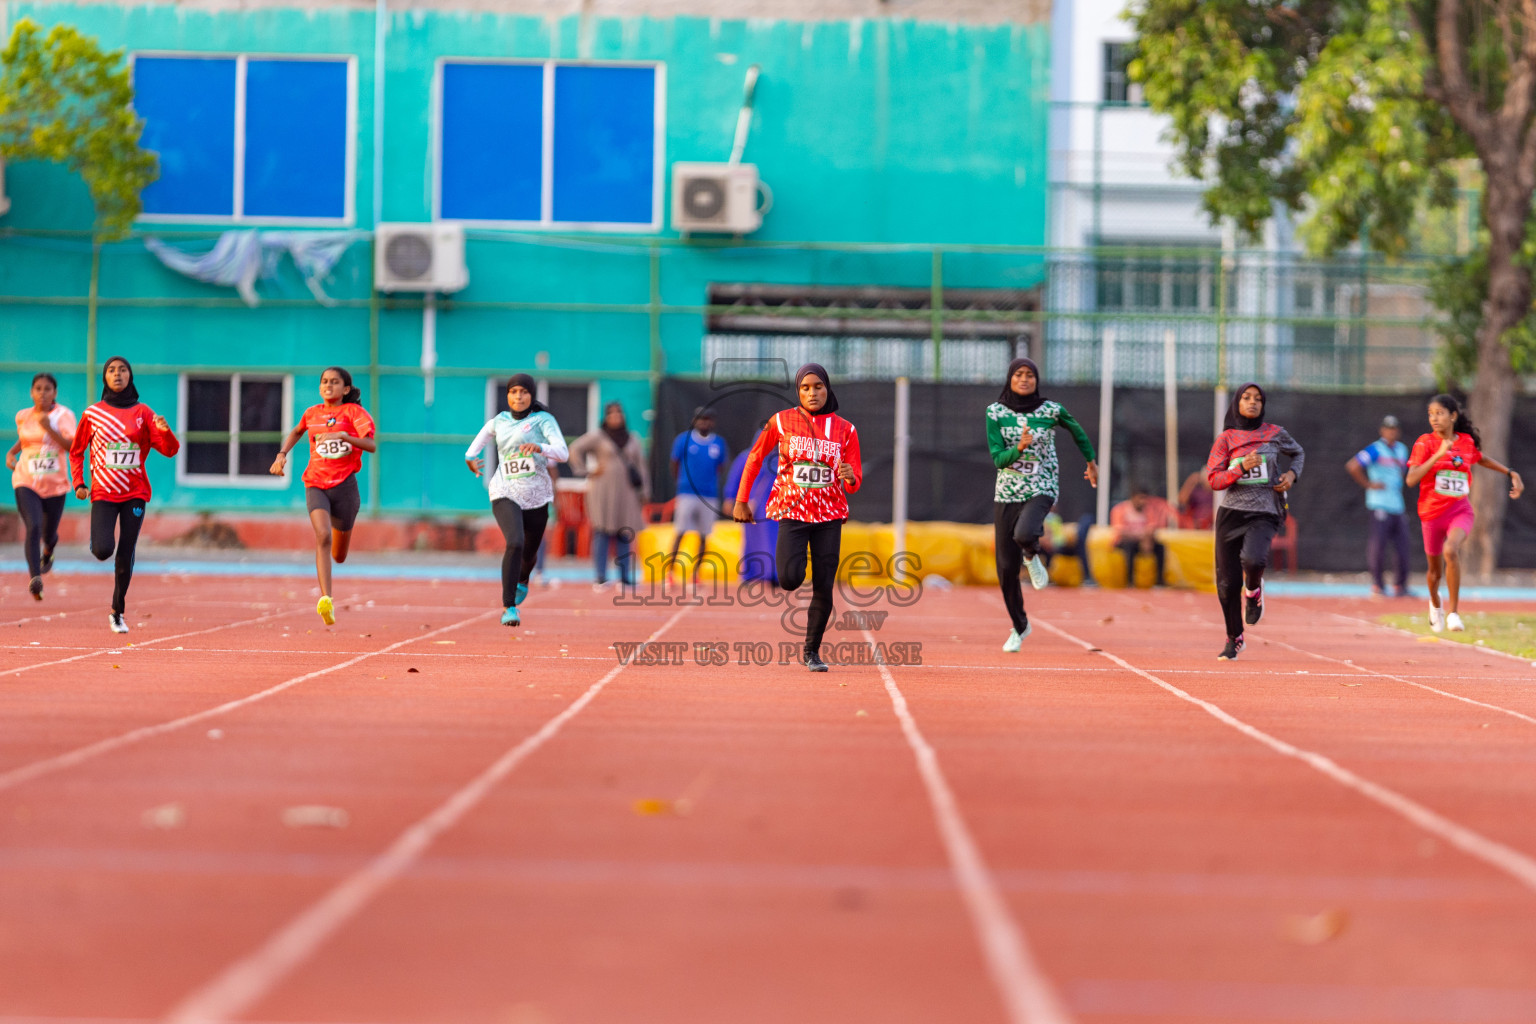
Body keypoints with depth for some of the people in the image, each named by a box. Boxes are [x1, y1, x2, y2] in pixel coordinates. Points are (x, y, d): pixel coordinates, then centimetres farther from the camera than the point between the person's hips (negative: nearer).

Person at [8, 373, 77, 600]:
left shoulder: (64, 415, -5)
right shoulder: (23, 416, 5)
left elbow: (72, 446, -17)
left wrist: (49, 428, -26)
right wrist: (12, 452, 8)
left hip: (55, 485, 0)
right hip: (26, 481, 0)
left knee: (48, 534, 14)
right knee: (33, 527, -23)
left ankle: (48, 550, 53)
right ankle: (35, 579, -30)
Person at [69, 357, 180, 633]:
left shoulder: (143, 413, 3)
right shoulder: (93, 414, 2)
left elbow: (169, 450, -2)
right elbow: (76, 451, 12)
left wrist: (165, 431, -23)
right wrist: (78, 484, -1)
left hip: (135, 493, 1)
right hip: (104, 493, -1)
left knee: (126, 556, 0)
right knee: (103, 551, -18)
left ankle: (117, 612, 14)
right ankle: (98, 540, 20)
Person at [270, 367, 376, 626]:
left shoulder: (353, 412, -3)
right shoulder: (312, 413, 10)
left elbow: (372, 445, -15)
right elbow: (296, 431, 33)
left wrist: (344, 436, -30)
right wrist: (282, 454, 16)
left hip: (344, 485, -1)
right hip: (316, 485, 1)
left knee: (339, 556, 10)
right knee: (323, 537, -26)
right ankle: (326, 600, -34)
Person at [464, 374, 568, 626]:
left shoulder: (543, 420, -5)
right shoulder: (499, 422, 6)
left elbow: (563, 453, -18)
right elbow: (486, 433, 29)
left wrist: (539, 448, -35)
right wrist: (470, 456, 23)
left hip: (537, 497, 0)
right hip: (505, 495, 0)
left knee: (529, 552, 17)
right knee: (515, 543, -26)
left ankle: (522, 580, 55)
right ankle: (508, 607, -22)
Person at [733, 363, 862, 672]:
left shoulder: (845, 430, 2)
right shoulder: (782, 422, -1)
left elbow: (854, 484, 3)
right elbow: (755, 458, 10)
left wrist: (850, 477, -22)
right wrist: (741, 501, 7)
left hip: (829, 515, 1)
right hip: (791, 512, -1)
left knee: (824, 588, -4)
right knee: (790, 580, -19)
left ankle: (811, 652, 13)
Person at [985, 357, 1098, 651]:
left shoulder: (1051, 410, -4)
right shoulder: (995, 412, -4)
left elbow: (1076, 431, 16)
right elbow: (998, 459, -8)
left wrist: (1092, 462, 27)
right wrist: (1019, 448, -27)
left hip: (1042, 487, -2)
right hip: (1007, 491, 2)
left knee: (1023, 534, -35)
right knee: (1006, 568, 3)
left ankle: (1032, 556, 3)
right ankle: (1019, 627, 25)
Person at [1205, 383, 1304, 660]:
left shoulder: (1275, 434, 5)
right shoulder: (1225, 439, 3)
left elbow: (1298, 453, 25)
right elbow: (1214, 479, -4)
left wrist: (1291, 474, 5)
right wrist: (1241, 468, -18)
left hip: (1264, 514, -1)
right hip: (1231, 512, 1)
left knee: (1253, 559, -32)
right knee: (1227, 582, 2)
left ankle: (1253, 590, 7)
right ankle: (1234, 639, 23)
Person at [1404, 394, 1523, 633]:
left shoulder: (1467, 442, 2)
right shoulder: (1425, 443, -7)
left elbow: (1482, 459, 26)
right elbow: (1411, 479, -18)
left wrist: (1512, 474, 20)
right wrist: (1439, 455, -25)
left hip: (1461, 511, 0)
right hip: (1433, 512, 0)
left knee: (1451, 550, -31)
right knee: (1436, 570, 13)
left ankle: (1453, 611, -22)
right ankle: (1435, 603, 49)